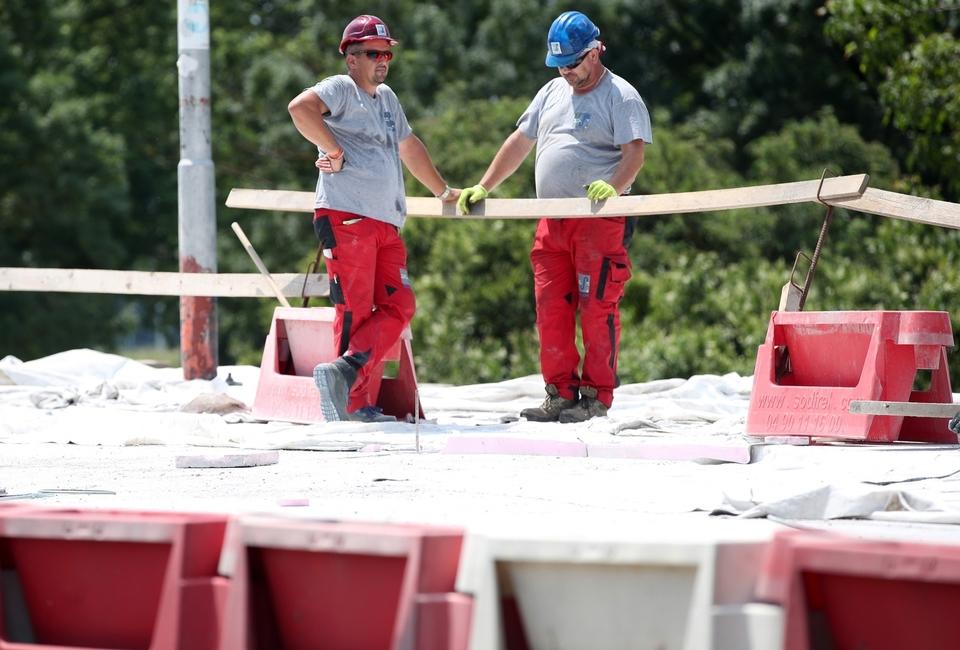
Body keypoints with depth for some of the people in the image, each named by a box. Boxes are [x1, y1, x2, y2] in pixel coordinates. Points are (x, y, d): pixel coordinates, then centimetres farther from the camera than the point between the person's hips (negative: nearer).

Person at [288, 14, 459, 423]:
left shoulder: (386, 98, 25)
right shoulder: (341, 89, -1)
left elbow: (409, 147, 39)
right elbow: (301, 108, -22)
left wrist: (442, 190, 46)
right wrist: (335, 152, -17)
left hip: (387, 223, 8)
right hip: (347, 217, -8)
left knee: (399, 307, -5)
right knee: (356, 310, -10)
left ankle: (347, 372, -11)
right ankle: (356, 403, -11)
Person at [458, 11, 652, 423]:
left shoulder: (620, 96, -3)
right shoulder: (553, 92, 19)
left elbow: (634, 152, -15)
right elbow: (519, 143, 23)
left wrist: (614, 187, -34)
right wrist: (483, 188, 17)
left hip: (599, 219, -7)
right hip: (552, 221, 7)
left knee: (596, 308, -7)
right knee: (550, 308, 4)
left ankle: (596, 395, -1)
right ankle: (561, 393, 10)